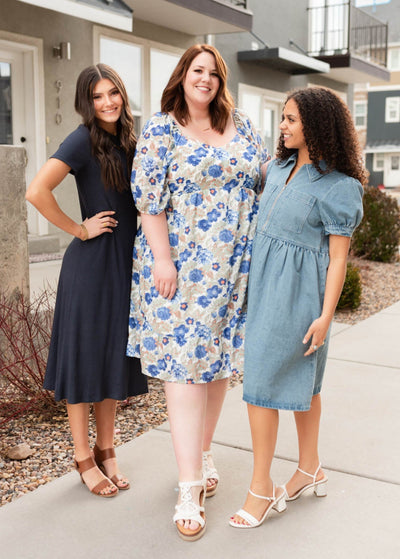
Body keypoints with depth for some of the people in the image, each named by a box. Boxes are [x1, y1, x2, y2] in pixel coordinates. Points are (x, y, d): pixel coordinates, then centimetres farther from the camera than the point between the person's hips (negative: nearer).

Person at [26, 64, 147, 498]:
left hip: (125, 263, 7)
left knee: (114, 357, 13)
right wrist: (79, 229, -15)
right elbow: (36, 191, -24)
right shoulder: (84, 140, -12)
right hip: (91, 264, -7)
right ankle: (83, 458, 18)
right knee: (84, 357, 4)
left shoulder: (127, 140, 10)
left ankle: (105, 450, 28)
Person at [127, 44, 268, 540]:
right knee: (184, 360, -6)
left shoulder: (240, 126, 11)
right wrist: (162, 258, -15)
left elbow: (264, 180, 16)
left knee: (218, 358, 11)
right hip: (180, 264, -4)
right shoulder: (160, 129, -2)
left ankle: (203, 453, 32)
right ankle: (189, 489, 0)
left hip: (234, 266, 5)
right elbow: (149, 198, -8)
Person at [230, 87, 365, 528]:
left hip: (296, 292, -7)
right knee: (299, 378, 17)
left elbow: (338, 256, -13)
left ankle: (261, 488, 7)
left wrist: (325, 316, -16)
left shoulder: (339, 186, -12)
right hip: (265, 283, 7)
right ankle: (310, 469, 32)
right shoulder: (280, 168, 8)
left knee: (263, 381, -7)